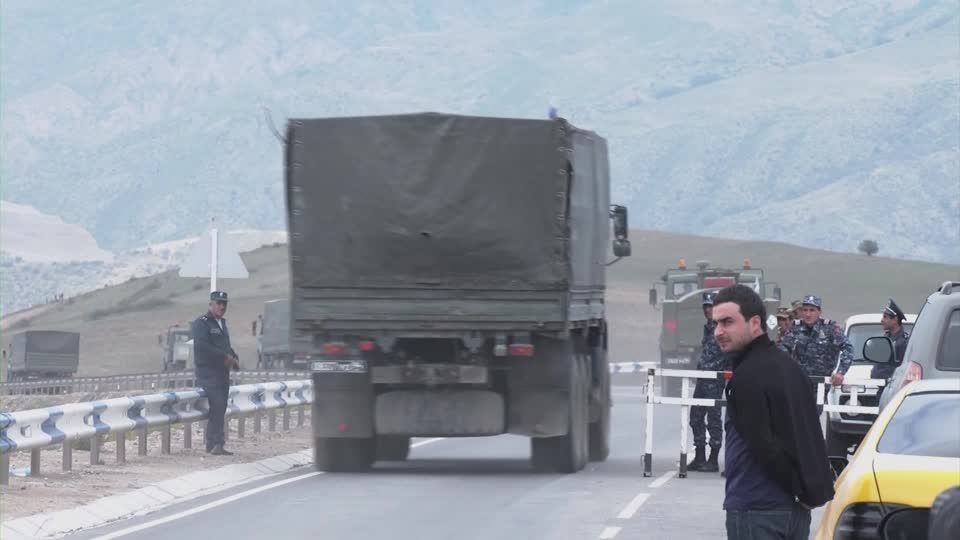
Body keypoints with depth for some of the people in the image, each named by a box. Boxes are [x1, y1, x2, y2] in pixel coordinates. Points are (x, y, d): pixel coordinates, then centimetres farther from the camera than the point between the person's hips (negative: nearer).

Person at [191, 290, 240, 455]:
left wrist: (234, 358, 7)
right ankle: (217, 444, -18)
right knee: (217, 407, -16)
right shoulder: (201, 323, -8)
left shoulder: (222, 323, 21)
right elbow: (202, 347, -20)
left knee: (219, 410, 8)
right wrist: (225, 357, -18)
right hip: (208, 372, -9)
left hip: (222, 372, 9)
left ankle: (212, 444, 14)